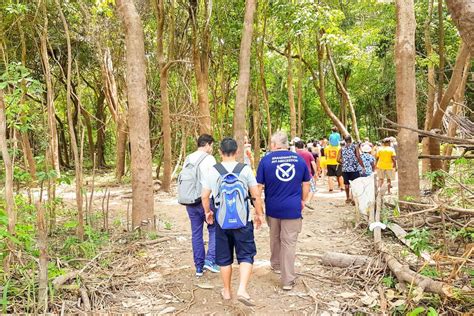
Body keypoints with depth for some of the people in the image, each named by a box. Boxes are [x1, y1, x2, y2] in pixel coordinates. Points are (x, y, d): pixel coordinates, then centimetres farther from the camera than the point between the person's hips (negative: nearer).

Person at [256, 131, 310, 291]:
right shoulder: (299, 159, 0)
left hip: (273, 207, 1)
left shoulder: (266, 159, -6)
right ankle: (288, 280, 6)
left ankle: (276, 264, 42)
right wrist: (302, 200, 21)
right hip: (293, 207, -1)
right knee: (289, 243, 3)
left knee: (275, 238, 23)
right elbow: (306, 184, 7)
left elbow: (259, 186, -4)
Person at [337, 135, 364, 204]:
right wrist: (362, 166, -5)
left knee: (346, 184, 13)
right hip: (354, 168, -3)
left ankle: (348, 198, 22)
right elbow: (358, 157, -12)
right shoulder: (355, 147, -3)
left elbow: (338, 159, -1)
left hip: (345, 168, 3)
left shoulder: (342, 149, 5)